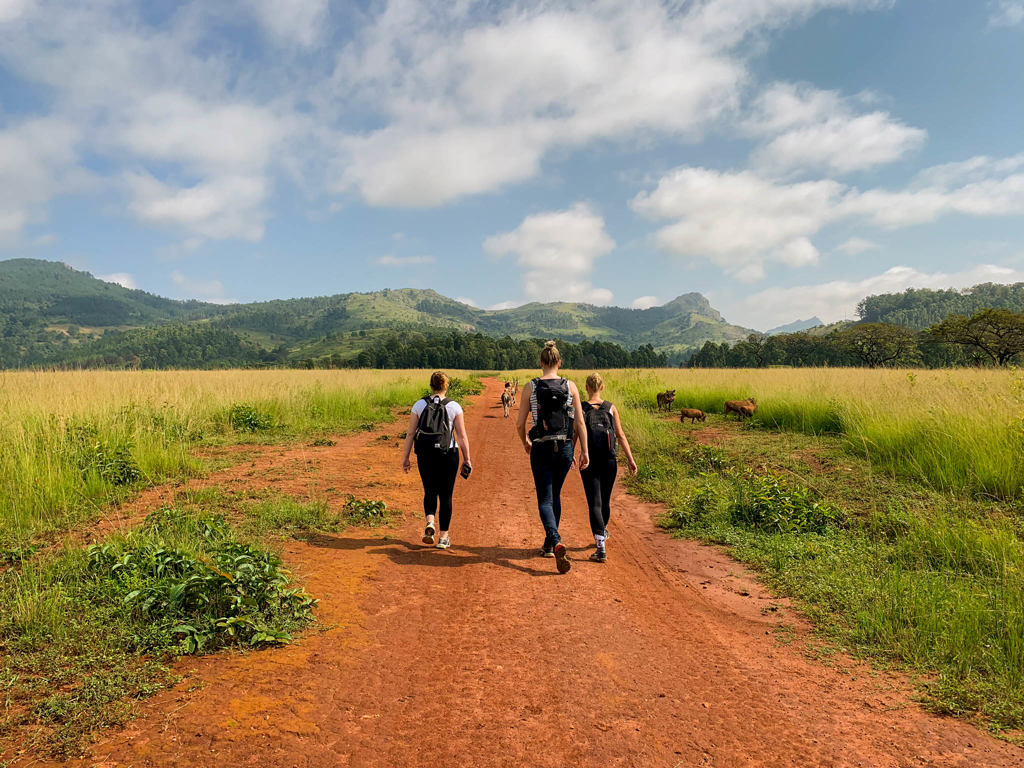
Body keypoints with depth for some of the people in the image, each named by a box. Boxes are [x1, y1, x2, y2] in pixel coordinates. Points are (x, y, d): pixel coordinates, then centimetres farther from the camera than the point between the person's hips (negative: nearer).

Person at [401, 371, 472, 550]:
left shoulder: (419, 405, 1)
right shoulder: (454, 407, -2)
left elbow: (410, 434, 1)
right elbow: (462, 437, -3)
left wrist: (405, 457, 8)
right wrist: (467, 459, 5)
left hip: (425, 455, 1)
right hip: (448, 455, -1)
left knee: (430, 491, 18)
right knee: (445, 495, 10)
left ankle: (430, 522, -7)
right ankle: (444, 536, 14)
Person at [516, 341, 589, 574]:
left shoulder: (530, 388, -4)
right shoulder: (570, 387, -1)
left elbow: (519, 424, -2)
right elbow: (580, 422, -1)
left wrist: (526, 442, 17)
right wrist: (584, 450, 5)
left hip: (541, 448, -2)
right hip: (565, 448, 2)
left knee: (545, 500, 3)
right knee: (555, 495, 21)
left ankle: (556, 542, -21)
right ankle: (549, 545, 31)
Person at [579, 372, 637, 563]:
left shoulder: (580, 409, -5)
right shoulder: (610, 408, 1)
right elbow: (621, 436, 1)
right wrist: (630, 459, 5)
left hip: (589, 462, -2)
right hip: (610, 461, 3)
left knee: (595, 503, -3)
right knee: (606, 499, 21)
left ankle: (601, 547, -15)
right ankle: (602, 531, 46)